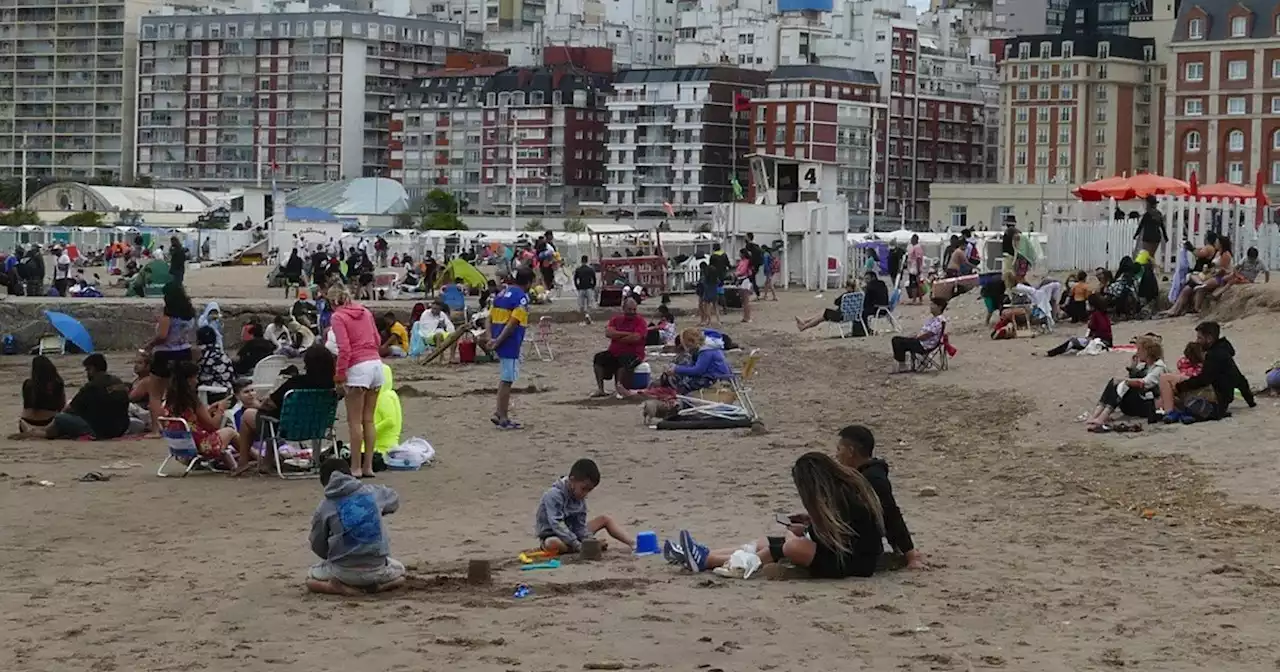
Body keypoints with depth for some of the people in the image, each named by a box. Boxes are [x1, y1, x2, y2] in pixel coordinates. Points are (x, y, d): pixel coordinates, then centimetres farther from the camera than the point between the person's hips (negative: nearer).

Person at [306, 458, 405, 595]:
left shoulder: (324, 507, -1)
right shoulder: (372, 491, 4)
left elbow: (318, 547, 6)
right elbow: (394, 500, 26)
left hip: (344, 572, -2)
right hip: (377, 570, 2)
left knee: (311, 579, 27)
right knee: (399, 572, 34)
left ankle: (343, 588, -2)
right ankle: (375, 586, 4)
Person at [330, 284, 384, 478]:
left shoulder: (338, 317, -4)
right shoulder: (365, 312, 14)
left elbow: (344, 347, -13)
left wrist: (340, 372, -6)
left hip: (358, 367, -7)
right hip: (376, 363, 7)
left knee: (355, 422, -1)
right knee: (369, 420, 12)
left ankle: (356, 467, -1)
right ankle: (368, 466, 12)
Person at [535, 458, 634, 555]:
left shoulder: (580, 498, 1)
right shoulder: (554, 495, -23)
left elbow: (580, 526, 2)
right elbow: (557, 525, -30)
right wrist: (578, 546, -34)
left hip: (572, 534, 8)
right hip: (552, 536, -8)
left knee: (605, 520, 6)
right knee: (552, 544, -44)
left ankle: (633, 544, -5)